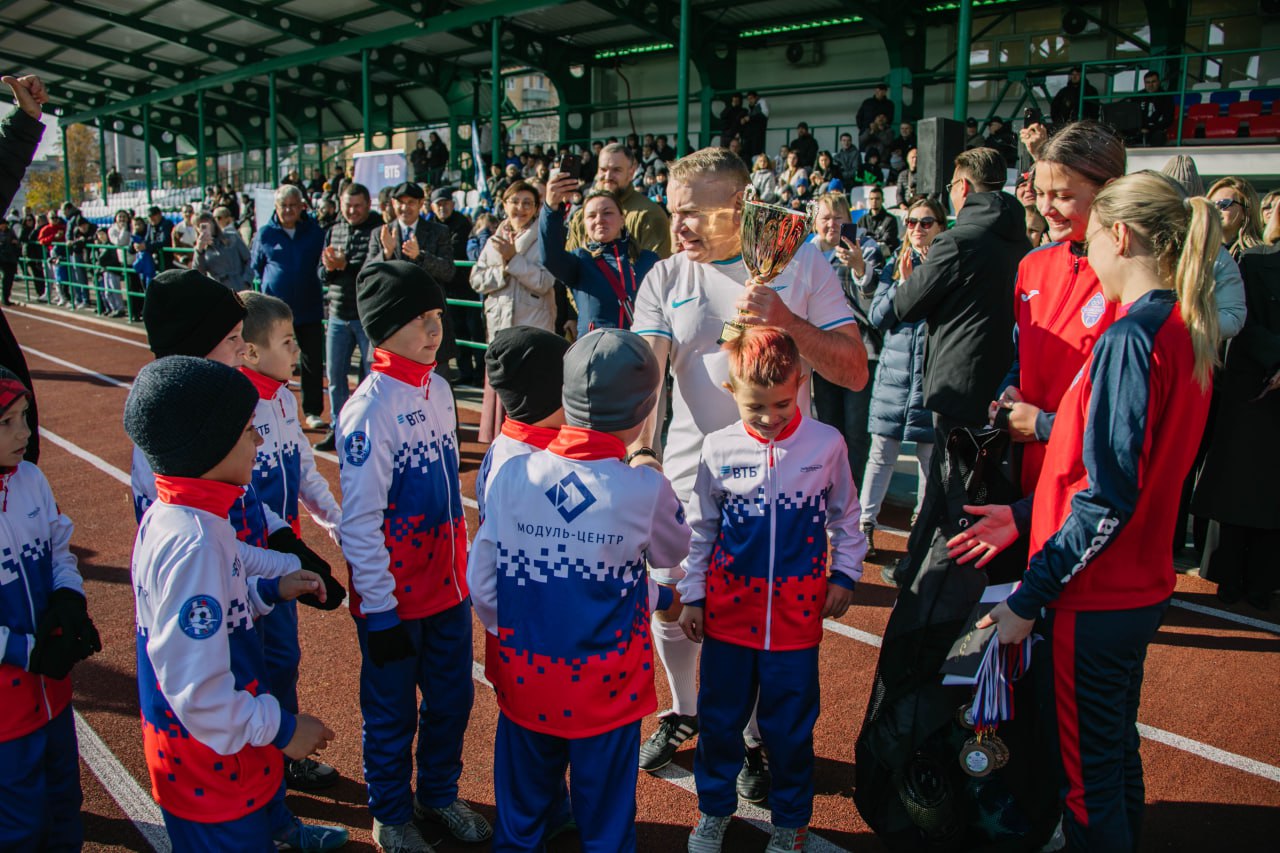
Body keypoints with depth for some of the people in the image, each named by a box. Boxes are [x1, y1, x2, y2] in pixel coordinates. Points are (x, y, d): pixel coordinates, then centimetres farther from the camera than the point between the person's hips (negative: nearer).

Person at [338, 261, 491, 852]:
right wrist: (379, 612, -17)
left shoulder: (439, 389, 3)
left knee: (451, 698, 20)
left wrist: (462, 565, 15)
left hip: (449, 584, 7)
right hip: (395, 598, -7)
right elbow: (359, 520, -20)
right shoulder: (371, 407, -21)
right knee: (392, 714, 13)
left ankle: (439, 794, 43)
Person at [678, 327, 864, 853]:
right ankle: (714, 809, 38)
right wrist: (691, 595, 5)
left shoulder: (826, 444, -7)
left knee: (790, 726, 12)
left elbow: (845, 517, 8)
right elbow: (700, 528, 4)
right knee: (719, 718, 14)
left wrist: (844, 575, 7)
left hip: (797, 613, -1)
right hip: (729, 610, 1)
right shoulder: (719, 449, -6)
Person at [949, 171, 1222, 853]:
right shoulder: (1185, 330, 7)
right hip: (1141, 588, 9)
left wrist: (1028, 598, -18)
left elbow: (1108, 498, -24)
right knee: (1117, 755, 24)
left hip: (1094, 600, -9)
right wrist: (1026, 517, 10)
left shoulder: (1130, 338, -21)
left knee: (1088, 775, 7)